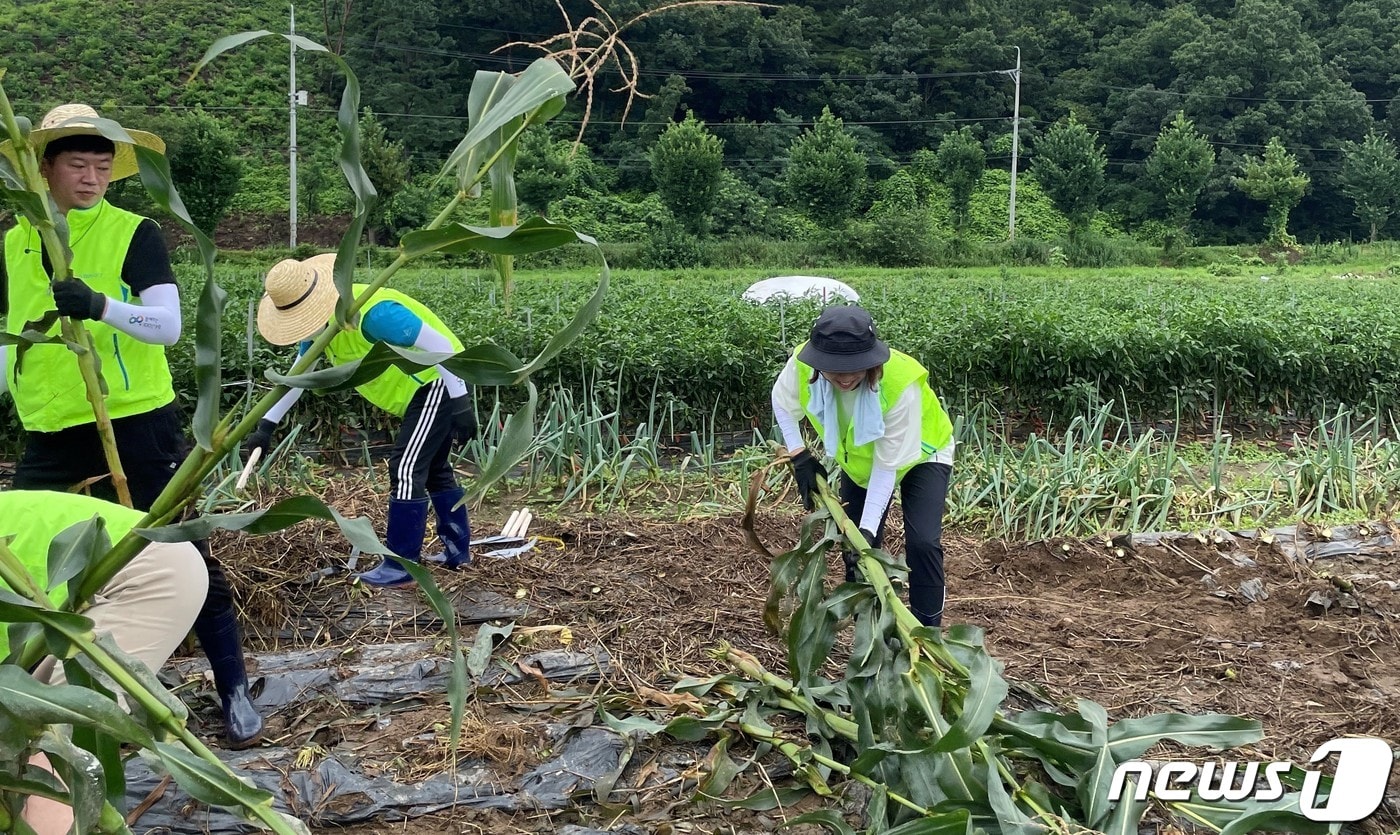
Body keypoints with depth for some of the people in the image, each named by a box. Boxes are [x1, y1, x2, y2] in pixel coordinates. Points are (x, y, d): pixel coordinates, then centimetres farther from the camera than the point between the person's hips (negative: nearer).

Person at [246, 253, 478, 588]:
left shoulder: (371, 313, -31)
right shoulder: (319, 324, -1)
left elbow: (438, 344, -27)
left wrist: (460, 402, -26)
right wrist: (266, 425, 8)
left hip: (440, 383, -10)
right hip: (422, 389, 10)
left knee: (406, 468, -13)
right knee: (433, 468, 19)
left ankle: (401, 566, -7)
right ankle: (457, 550, 31)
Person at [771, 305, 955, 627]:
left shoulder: (901, 384, -42)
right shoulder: (802, 366, -32)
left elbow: (888, 465, -33)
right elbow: (783, 405, -7)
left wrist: (869, 527, -35)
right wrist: (800, 456, -15)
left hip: (920, 455, -4)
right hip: (858, 457, 4)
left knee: (922, 542, -18)